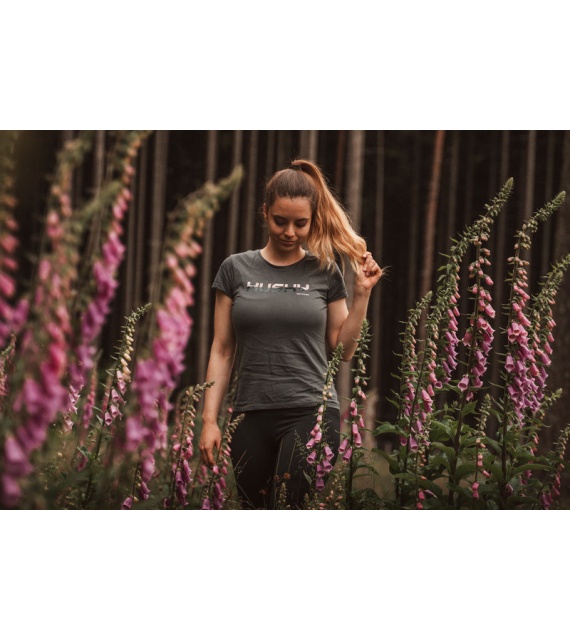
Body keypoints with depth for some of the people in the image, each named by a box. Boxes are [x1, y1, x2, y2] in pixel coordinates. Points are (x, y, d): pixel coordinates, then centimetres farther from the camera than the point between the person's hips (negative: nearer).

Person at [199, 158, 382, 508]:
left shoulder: (325, 272, 7)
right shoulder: (237, 269, 8)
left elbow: (343, 351, 9)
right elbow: (222, 351, 8)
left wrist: (362, 294, 0)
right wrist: (209, 420, 2)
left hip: (311, 413, -2)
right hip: (252, 416, 2)